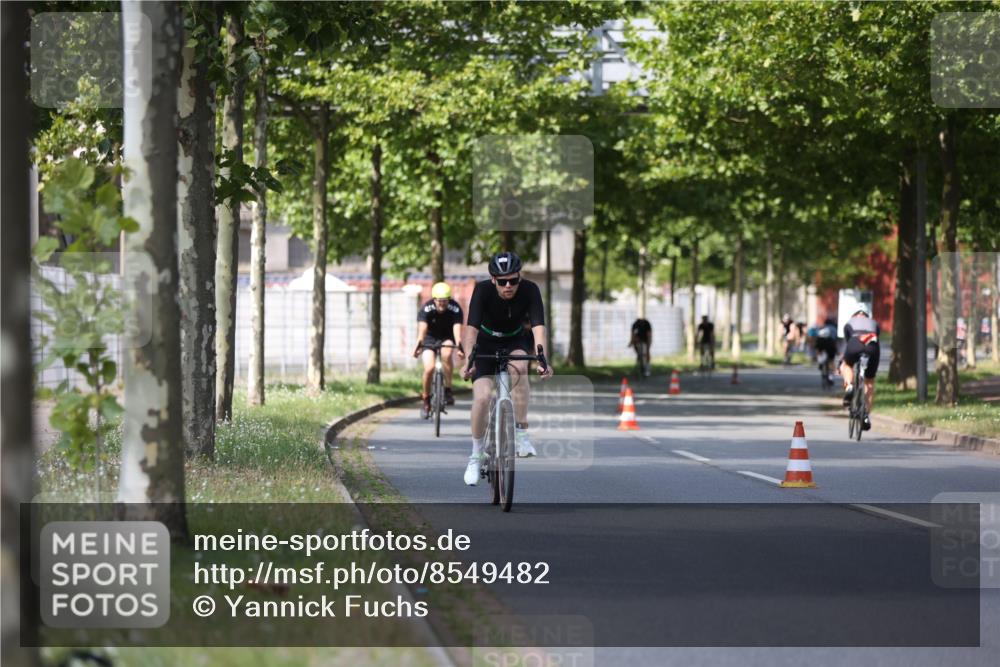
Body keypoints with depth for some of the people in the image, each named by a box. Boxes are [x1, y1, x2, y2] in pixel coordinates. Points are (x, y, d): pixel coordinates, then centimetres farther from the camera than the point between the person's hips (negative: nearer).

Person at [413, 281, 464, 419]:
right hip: (430, 338, 0)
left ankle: (448, 390, -20)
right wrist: (419, 344, -57)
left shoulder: (455, 309, -24)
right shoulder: (426, 308, -25)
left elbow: (457, 329, -37)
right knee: (429, 368, -19)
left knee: (446, 354, -34)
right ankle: (426, 401, 5)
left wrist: (460, 347, -55)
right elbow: (422, 329, -38)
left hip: (447, 338, 0)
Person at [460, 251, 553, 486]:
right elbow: (472, 328, -36)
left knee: (518, 366, -35)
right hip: (486, 343, 0)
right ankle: (476, 456, 2)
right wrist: (468, 359, -51)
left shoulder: (530, 290, -26)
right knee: (482, 397, -18)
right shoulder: (483, 290, -28)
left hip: (516, 341, 0)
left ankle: (521, 433, -25)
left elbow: (538, 326, -36)